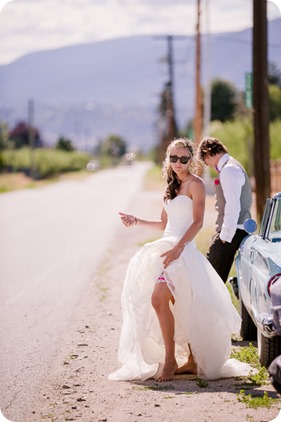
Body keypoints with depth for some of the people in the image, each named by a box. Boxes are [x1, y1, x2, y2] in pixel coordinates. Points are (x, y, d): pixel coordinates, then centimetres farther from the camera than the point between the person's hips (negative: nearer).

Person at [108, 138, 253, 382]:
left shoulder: (195, 184, -4)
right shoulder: (172, 186, 20)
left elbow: (198, 222, -14)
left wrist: (178, 248, -23)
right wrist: (137, 222, 15)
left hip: (183, 250, -8)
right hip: (166, 248, 8)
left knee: (159, 300, -21)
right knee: (179, 307, 8)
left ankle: (170, 360, -17)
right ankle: (192, 361, 15)